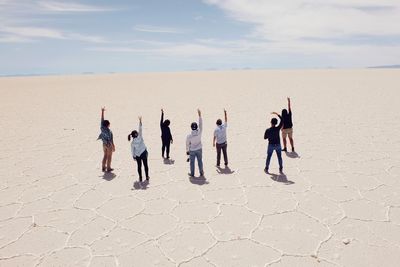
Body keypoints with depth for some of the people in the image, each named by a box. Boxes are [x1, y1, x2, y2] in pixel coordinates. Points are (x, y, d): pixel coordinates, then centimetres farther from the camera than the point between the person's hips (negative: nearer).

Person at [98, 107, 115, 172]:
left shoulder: (102, 128, -12)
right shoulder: (109, 132, -27)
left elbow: (102, 119, -5)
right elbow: (111, 140, -23)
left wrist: (102, 111, 1)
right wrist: (113, 147, -13)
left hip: (104, 144, 6)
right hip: (109, 145, -6)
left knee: (105, 155, 21)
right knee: (109, 157, 9)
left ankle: (103, 167, 29)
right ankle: (108, 168, 19)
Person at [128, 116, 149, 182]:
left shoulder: (132, 143, -11)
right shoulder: (140, 137, -17)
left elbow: (132, 150, -4)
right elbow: (140, 129, -16)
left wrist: (133, 156, 9)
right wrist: (140, 121, -16)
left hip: (137, 155, 0)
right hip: (144, 153, 0)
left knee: (139, 166, 12)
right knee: (145, 165, 13)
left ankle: (140, 178, 16)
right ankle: (147, 177, 22)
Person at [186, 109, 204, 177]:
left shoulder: (189, 136, -20)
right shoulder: (199, 132, -20)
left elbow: (187, 144, -8)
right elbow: (200, 124, -13)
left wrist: (187, 151, 10)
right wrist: (200, 115, -10)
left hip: (192, 151, -1)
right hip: (199, 150, 1)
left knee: (192, 162, 13)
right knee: (200, 161, 15)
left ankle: (192, 174, 25)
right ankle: (201, 173, 26)